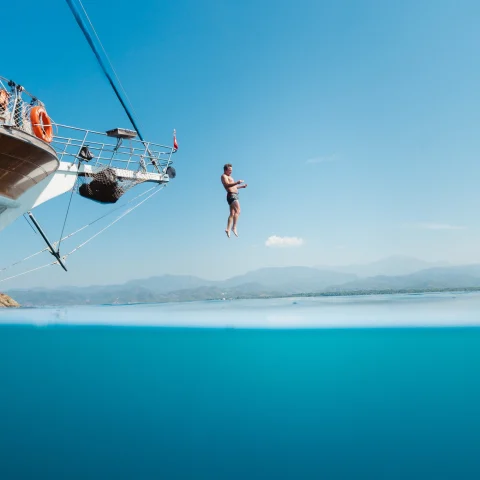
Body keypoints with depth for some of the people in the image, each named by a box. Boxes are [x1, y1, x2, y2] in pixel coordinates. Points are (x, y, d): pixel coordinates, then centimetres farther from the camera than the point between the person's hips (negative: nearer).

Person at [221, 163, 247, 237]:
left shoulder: (230, 177, 26)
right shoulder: (224, 176, -5)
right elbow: (227, 185, -22)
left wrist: (241, 186, 23)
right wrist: (237, 182, -33)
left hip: (234, 195, 10)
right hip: (231, 195, -10)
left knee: (232, 214, 9)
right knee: (238, 211, -20)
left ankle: (228, 229, 9)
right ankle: (234, 227, -23)